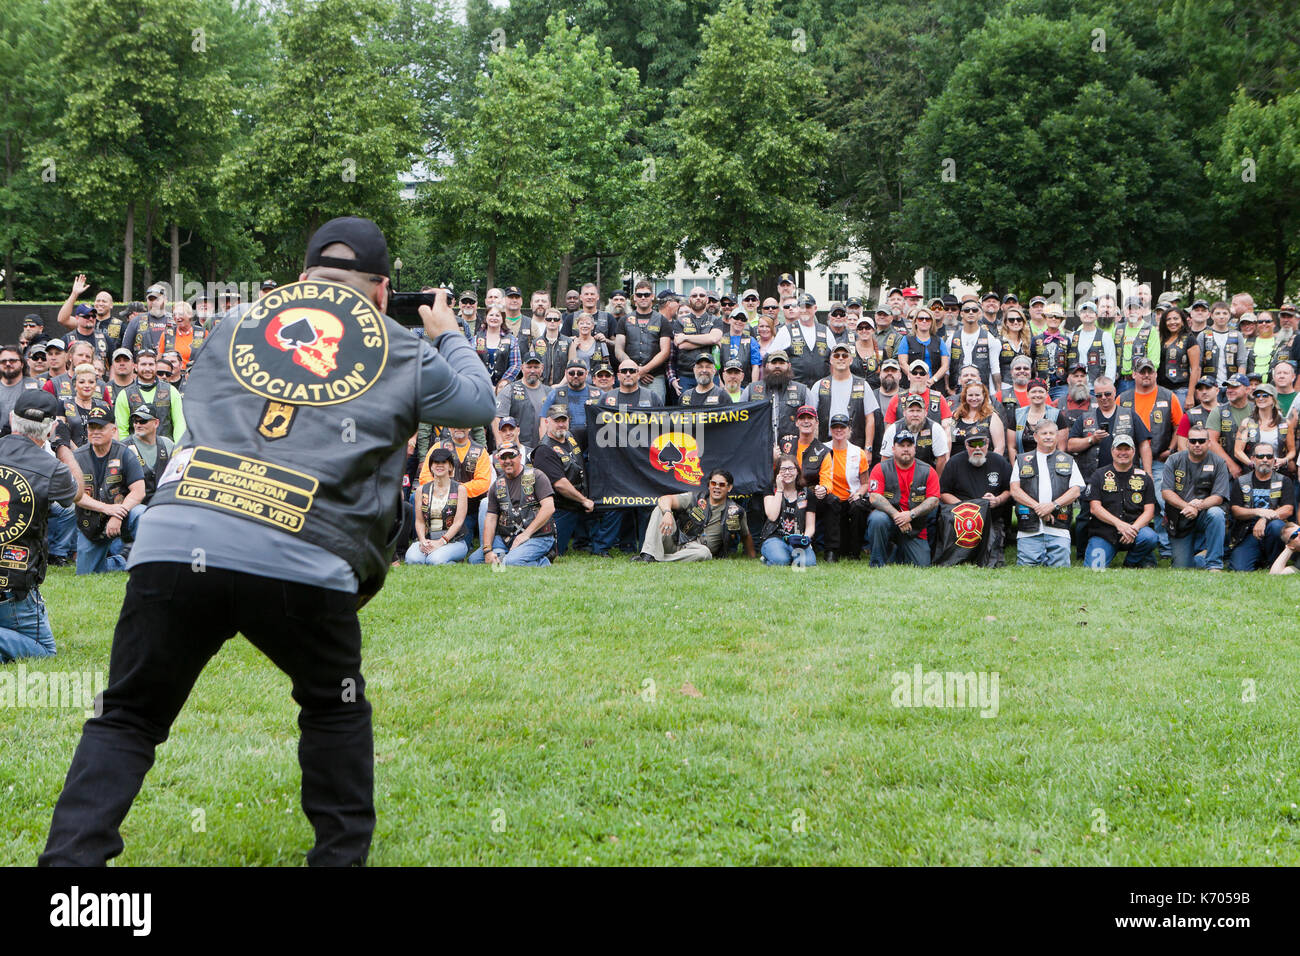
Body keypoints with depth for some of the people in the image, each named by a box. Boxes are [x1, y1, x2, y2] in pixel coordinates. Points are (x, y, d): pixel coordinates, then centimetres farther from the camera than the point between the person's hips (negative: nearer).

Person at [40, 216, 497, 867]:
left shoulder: (234, 324, 23)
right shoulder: (402, 351, 17)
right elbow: (477, 403, 32)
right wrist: (449, 336, 52)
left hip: (171, 543, 2)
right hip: (302, 563, -1)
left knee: (127, 718, 13)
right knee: (336, 709, 25)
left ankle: (70, 857, 1)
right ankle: (341, 854, 27)